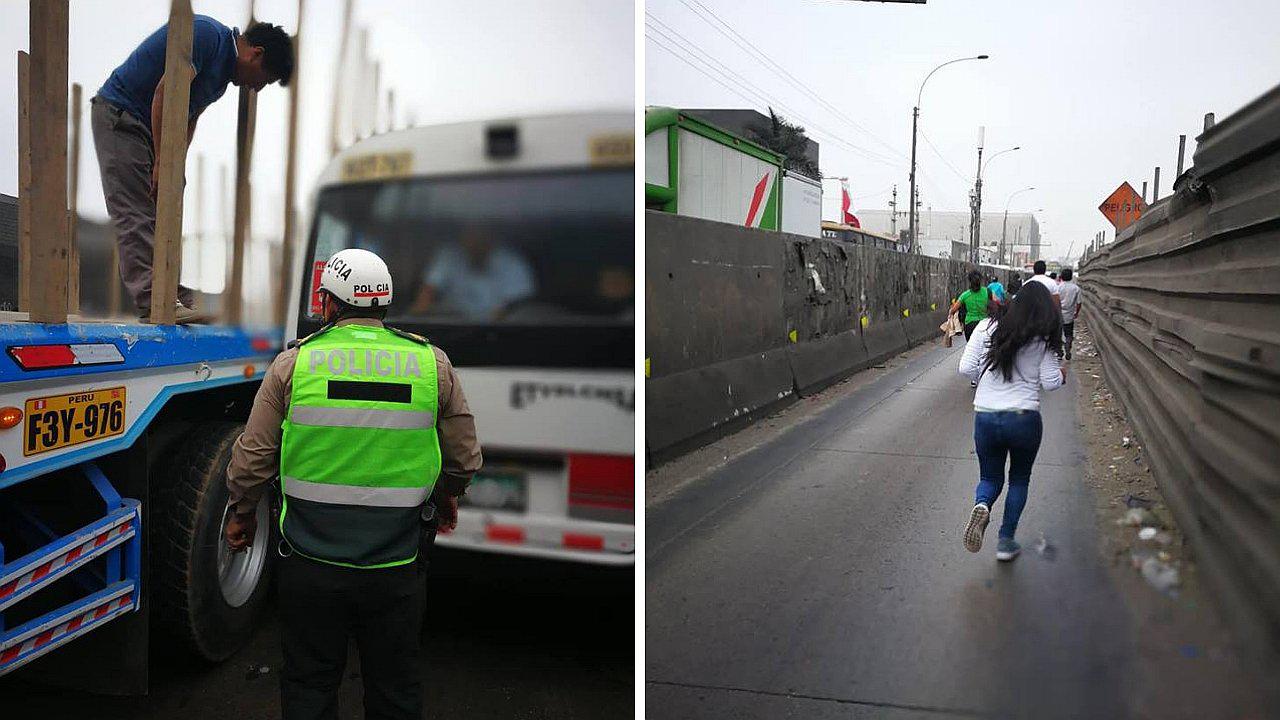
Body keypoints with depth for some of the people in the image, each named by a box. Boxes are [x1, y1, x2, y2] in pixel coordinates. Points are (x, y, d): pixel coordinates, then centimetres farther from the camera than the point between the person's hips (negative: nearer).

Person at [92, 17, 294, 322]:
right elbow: (165, 92, -23)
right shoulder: (208, 34, -18)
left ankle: (178, 297, 8)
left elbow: (189, 117, 12)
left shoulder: (224, 69, 11)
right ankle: (154, 303, -17)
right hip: (119, 115, -9)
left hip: (147, 126, 9)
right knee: (137, 216, -12)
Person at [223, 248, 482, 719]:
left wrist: (242, 513, 18)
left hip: (310, 566, -1)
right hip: (397, 570, 1)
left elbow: (252, 459, -1)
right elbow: (465, 459, 4)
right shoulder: (432, 363, -2)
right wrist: (447, 497, 25)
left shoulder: (294, 362, -5)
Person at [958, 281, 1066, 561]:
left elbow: (966, 368, -4)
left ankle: (982, 506, -15)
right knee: (1019, 480, 21)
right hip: (1024, 418, -1)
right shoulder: (1043, 339, -4)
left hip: (985, 417, 1)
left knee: (990, 478, 19)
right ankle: (1006, 541, 19)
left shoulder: (987, 328, -1)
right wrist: (1062, 374, 20)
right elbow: (1050, 382, -3)